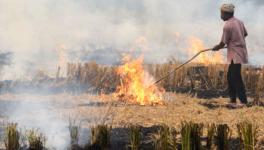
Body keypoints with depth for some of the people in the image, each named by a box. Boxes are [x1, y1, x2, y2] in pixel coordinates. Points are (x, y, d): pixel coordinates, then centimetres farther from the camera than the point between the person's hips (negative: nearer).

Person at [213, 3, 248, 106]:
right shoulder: (239, 22, 8)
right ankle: (233, 100, 16)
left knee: (236, 78, -8)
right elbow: (245, 34, 23)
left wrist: (216, 48, 9)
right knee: (230, 76, 14)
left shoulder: (227, 26, -17)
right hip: (241, 52, 9)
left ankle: (244, 102, -9)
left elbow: (223, 43, -11)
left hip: (235, 55, -9)